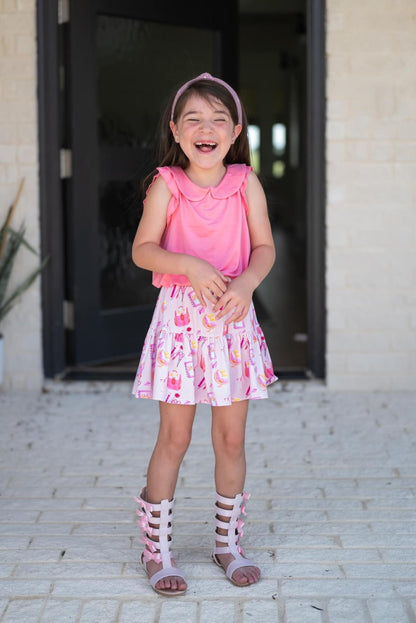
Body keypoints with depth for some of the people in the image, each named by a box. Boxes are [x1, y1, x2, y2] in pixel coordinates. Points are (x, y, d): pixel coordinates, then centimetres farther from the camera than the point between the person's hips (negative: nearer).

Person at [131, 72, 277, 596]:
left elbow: (265, 247, 2)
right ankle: (157, 548, 14)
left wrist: (246, 283, -17)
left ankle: (228, 542, 24)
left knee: (231, 437, 8)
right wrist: (191, 266, -23)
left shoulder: (246, 183, 2)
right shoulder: (166, 185, -4)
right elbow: (143, 249, -7)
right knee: (174, 437, 1)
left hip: (233, 316, 2)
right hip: (181, 316, -2)